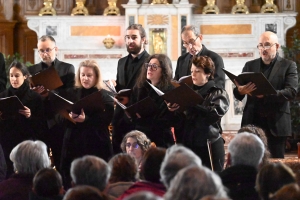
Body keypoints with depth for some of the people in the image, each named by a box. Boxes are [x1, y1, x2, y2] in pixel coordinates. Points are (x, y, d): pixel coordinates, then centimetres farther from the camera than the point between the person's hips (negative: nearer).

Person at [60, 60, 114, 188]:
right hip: (74, 143, 3)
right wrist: (70, 118, -17)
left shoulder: (104, 96, 1)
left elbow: (106, 120, -11)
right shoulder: (71, 94, 11)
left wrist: (86, 120, -23)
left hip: (96, 144, -3)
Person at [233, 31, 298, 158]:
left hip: (276, 122, -3)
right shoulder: (250, 66, 13)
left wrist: (266, 94, -25)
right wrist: (240, 91, -19)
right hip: (252, 120, 3)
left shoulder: (288, 66, 3)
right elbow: (237, 94, 7)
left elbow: (292, 92, -10)